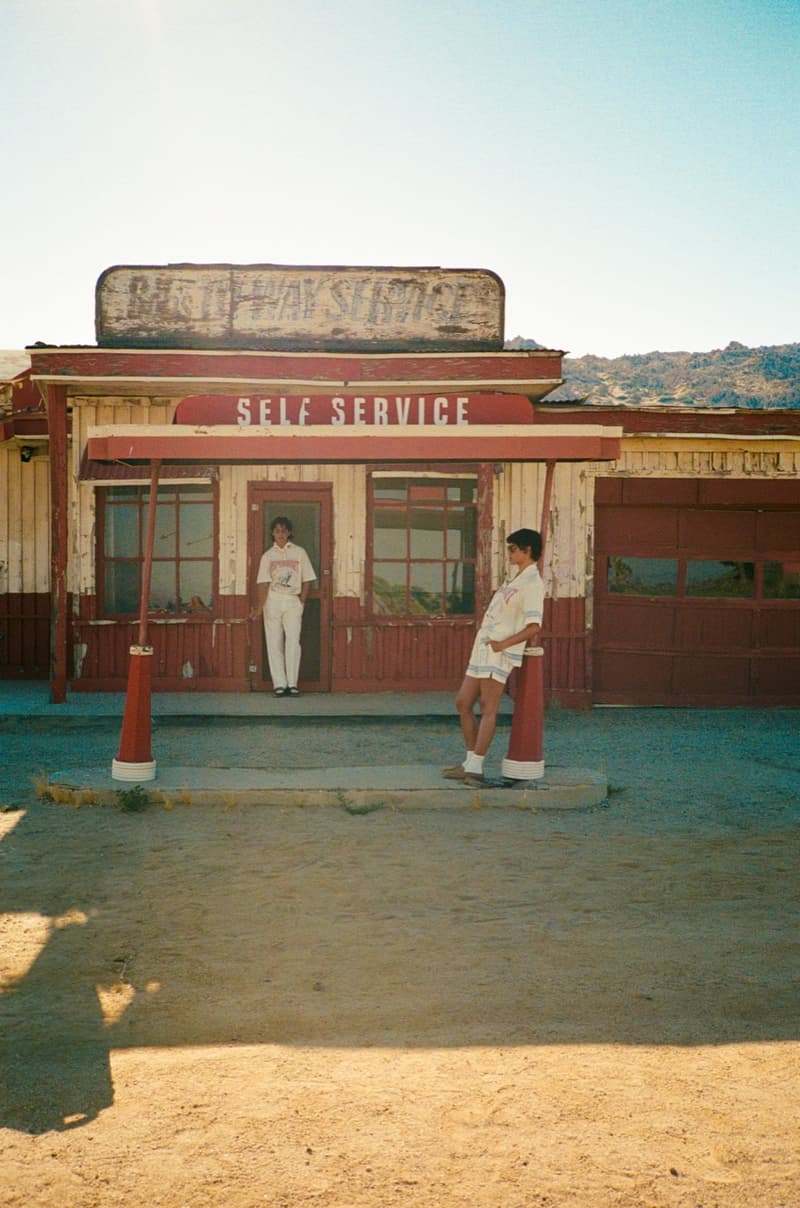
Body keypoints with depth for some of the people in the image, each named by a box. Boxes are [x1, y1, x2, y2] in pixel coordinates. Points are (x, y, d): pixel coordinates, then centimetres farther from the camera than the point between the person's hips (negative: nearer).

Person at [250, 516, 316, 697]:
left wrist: (301, 601, -3)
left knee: (293, 641, -10)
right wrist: (259, 607, -10)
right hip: (272, 601, 1)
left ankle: (292, 684, -7)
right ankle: (279, 684, 4)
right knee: (274, 643, 0)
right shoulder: (267, 555, 7)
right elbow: (263, 583, -1)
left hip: (293, 601, -1)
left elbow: (306, 580, 6)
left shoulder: (299, 552, 6)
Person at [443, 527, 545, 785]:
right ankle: (470, 761, 15)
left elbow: (534, 627, -20)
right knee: (463, 702, 10)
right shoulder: (515, 574, 17)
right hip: (482, 648, 10)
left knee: (488, 709, -8)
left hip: (499, 651, -10)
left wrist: (505, 643, -20)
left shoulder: (533, 584, -12)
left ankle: (475, 767, -6)